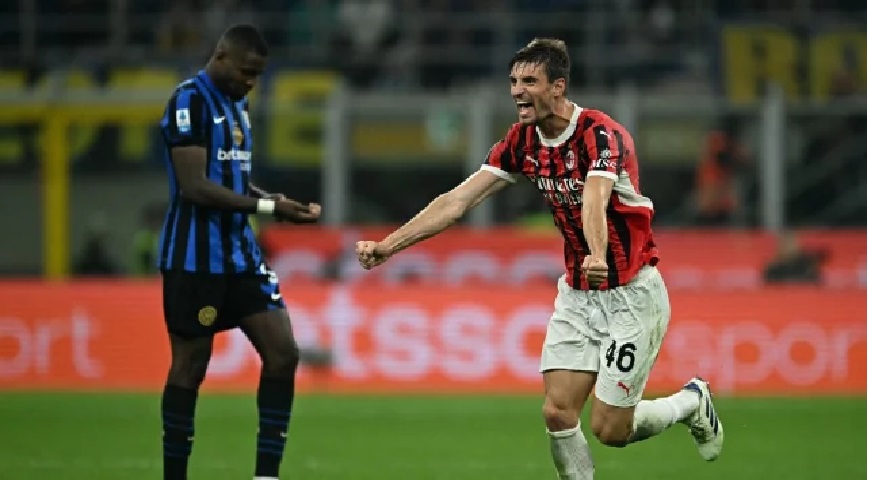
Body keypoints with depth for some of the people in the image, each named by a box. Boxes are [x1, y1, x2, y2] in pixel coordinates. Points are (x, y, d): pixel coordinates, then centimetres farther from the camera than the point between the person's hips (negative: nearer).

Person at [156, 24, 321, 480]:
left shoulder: (237, 104, 15)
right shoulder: (190, 101, -13)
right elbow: (195, 187, -20)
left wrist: (271, 199, 2)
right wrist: (267, 207, -21)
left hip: (240, 252, 8)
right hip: (195, 258, -8)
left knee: (282, 352, -1)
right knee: (190, 366, -1)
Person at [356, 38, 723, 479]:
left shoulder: (601, 135, -22)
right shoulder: (522, 141, -2)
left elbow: (595, 201, -42)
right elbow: (459, 200, -4)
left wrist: (597, 256, -62)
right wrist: (389, 244, -13)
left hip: (630, 294, -6)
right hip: (577, 294, 6)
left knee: (609, 429, -4)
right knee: (557, 413, -6)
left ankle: (692, 401, 25)